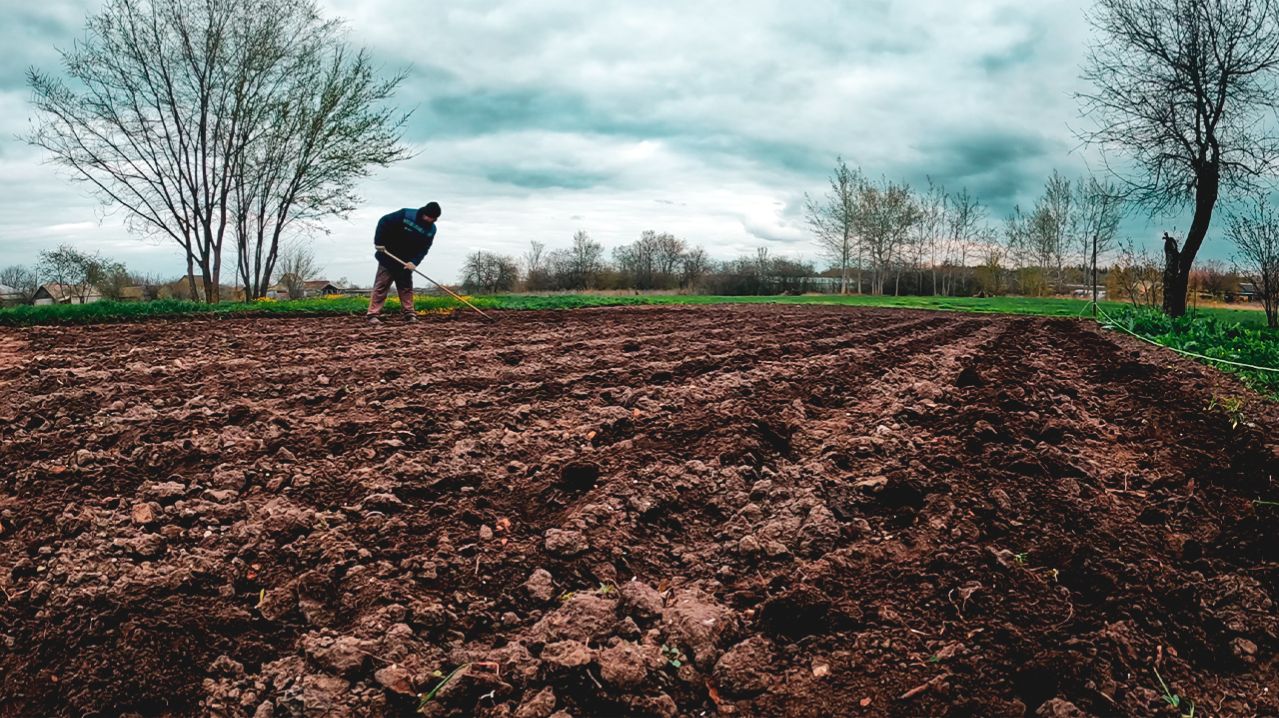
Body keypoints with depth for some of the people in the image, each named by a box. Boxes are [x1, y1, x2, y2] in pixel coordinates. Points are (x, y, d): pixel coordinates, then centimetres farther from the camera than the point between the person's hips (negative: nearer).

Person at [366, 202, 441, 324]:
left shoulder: (431, 229, -7)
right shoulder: (406, 215, -21)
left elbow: (424, 249, -11)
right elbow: (384, 222, -16)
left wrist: (414, 262, -27)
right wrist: (379, 243, -18)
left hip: (407, 263, 4)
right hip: (389, 257, -4)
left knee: (406, 288, 7)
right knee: (381, 286, -4)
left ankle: (409, 314, 12)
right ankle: (372, 315, -5)